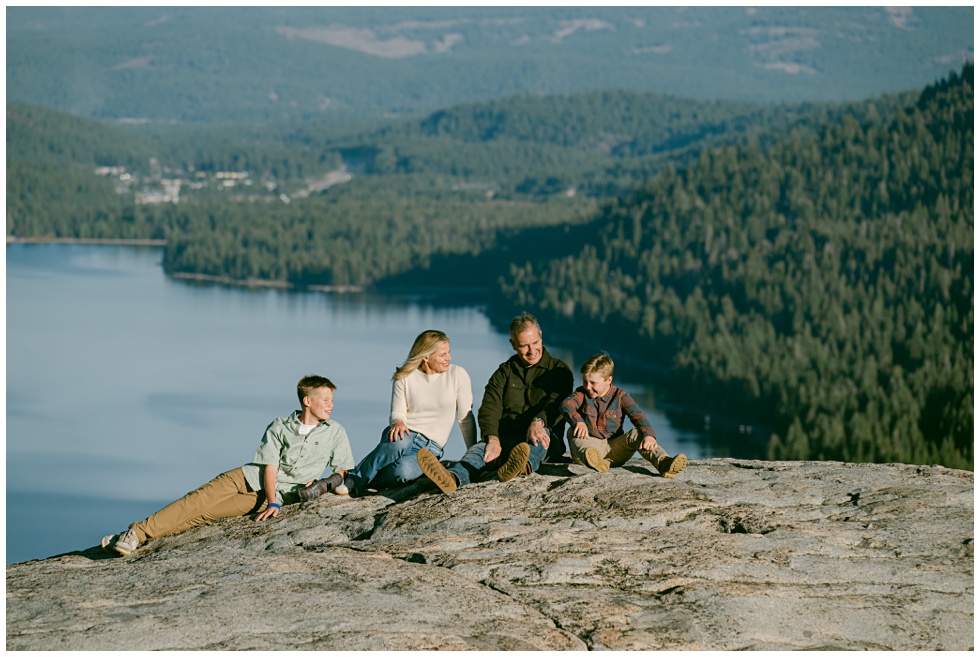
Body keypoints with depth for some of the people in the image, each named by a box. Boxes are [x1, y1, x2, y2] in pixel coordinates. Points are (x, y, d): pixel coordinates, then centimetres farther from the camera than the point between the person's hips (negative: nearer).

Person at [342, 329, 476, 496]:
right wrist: (398, 422, -25)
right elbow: (397, 412, 1)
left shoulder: (457, 375, 1)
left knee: (404, 470, -38)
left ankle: (357, 483, -20)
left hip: (431, 447, 0)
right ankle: (352, 480, -28)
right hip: (404, 434, 0)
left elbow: (466, 419, 5)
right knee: (397, 443, -42)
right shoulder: (405, 377, 2)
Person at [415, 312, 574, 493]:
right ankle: (453, 477, -65)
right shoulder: (504, 372, 19)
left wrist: (538, 422, -33)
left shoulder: (558, 370, 12)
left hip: (546, 444, -2)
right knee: (480, 449, -31)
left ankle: (524, 465, -74)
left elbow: (557, 404, -8)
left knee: (541, 434, -38)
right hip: (505, 438, 2)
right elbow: (489, 408, 4)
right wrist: (492, 439, -18)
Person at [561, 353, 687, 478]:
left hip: (614, 451, 0)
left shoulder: (620, 396, 4)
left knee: (636, 434, -23)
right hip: (589, 444, 0)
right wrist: (578, 421, -39)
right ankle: (591, 458, -64)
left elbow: (637, 416, -12)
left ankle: (663, 463, -49)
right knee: (572, 432, -28)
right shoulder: (582, 394, 6)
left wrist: (648, 434, -33)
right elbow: (566, 404, -16)